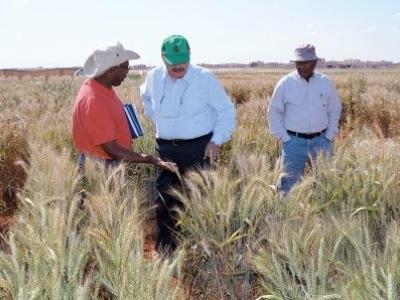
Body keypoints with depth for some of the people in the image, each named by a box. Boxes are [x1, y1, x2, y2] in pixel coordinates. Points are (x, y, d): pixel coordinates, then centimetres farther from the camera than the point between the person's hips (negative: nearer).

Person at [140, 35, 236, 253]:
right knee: (164, 199, 8)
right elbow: (146, 98, 26)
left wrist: (217, 141, -10)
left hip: (198, 148, -4)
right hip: (165, 148, 4)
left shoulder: (205, 78, -10)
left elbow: (226, 110, -4)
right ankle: (164, 248, 21)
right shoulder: (154, 78, 2)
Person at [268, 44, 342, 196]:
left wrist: (329, 136, 3)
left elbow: (335, 110, 12)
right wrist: (284, 138, -4)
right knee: (289, 183, 0)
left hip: (321, 141, 2)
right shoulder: (285, 83, -4)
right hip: (294, 142, -2)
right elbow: (274, 112, 2)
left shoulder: (326, 82, 3)